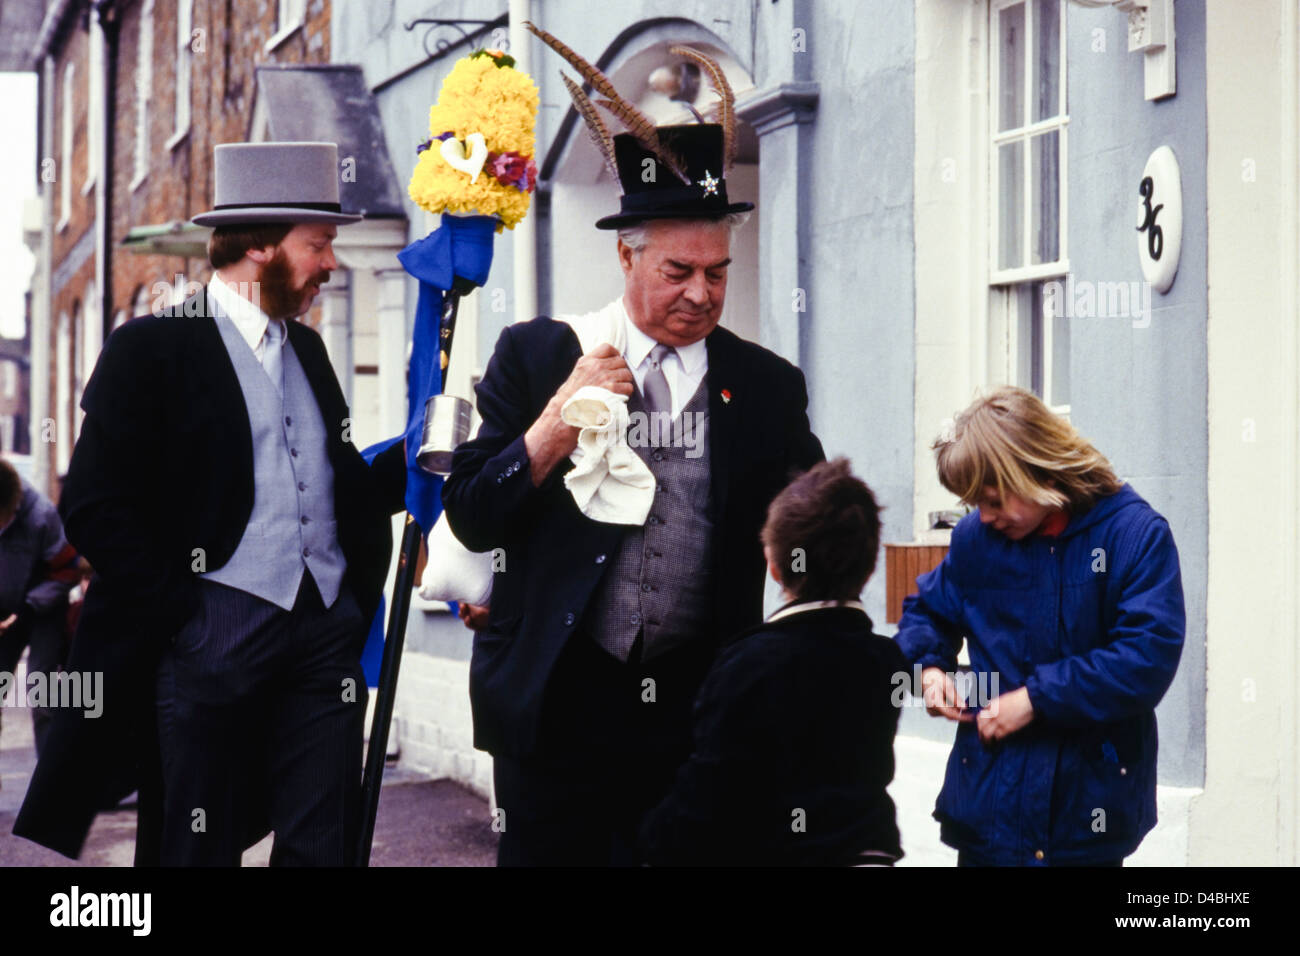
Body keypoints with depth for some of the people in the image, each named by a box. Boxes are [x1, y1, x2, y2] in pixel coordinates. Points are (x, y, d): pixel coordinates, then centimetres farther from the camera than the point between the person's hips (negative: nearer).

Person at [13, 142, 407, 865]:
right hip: (212, 635, -6)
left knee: (324, 847, 6)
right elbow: (95, 506, -9)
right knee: (200, 849, 2)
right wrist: (179, 612, -13)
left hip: (326, 633, 6)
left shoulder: (306, 348, 18)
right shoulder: (151, 347, -4)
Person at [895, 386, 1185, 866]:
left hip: (1091, 803, -3)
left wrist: (1036, 697, -18)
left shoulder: (1136, 534, -10)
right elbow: (927, 609, 21)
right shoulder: (975, 537, 2)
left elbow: (1150, 656, -18)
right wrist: (929, 665, -1)